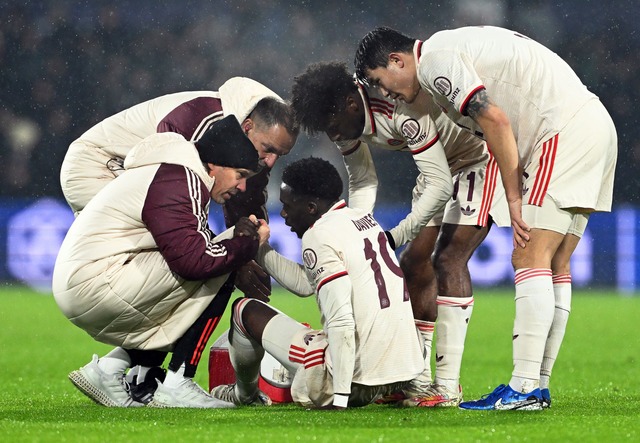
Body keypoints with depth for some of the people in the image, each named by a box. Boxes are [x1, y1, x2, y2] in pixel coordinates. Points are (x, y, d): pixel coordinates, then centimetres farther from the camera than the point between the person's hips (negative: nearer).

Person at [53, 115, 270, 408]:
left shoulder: (184, 177, 18)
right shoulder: (178, 182, -16)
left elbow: (189, 248, 17)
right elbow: (193, 260, -25)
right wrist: (248, 244, -10)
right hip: (95, 286, -11)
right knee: (217, 273, -13)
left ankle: (108, 369, 13)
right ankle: (176, 386, -12)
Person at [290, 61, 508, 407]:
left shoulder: (403, 111, -37)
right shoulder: (343, 119, -9)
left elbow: (440, 187, -32)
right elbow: (363, 182, 6)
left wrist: (392, 238, -29)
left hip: (482, 156, -9)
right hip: (443, 161, 9)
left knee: (449, 259, -19)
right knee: (414, 262, 5)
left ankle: (448, 385, -20)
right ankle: (417, 380, 11)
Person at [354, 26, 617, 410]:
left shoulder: (435, 59, -7)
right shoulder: (453, 48, 24)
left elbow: (496, 121, -16)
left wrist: (514, 199, -12)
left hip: (566, 130, -10)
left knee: (530, 259, -12)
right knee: (555, 267, 10)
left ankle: (524, 388, -17)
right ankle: (539, 384, 10)